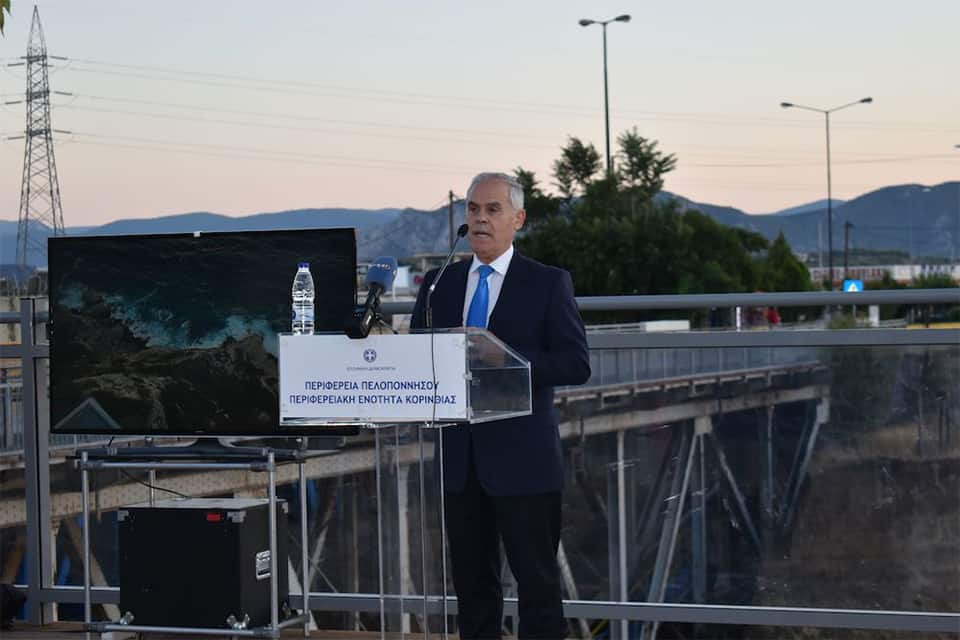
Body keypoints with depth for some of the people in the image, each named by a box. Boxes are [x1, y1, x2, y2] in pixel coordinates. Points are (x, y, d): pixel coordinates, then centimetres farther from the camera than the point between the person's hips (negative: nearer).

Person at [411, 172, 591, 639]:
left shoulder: (548, 284, -1)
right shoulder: (439, 284, 11)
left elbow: (576, 364, -10)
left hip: (522, 456, -4)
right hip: (459, 456, 4)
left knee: (537, 581, 1)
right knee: (472, 582, 10)